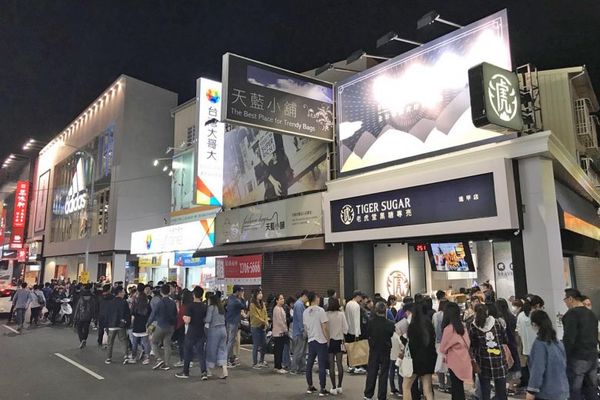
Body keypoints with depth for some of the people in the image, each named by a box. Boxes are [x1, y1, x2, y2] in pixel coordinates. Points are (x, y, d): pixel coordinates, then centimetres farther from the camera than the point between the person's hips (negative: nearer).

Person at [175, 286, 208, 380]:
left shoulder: (190, 306, -15)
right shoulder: (205, 306, 1)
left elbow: (187, 321, -20)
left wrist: (184, 318, 0)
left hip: (191, 333, -4)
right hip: (201, 333, 4)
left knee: (187, 353, 11)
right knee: (201, 352, 9)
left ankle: (185, 373, 21)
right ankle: (204, 372, 0)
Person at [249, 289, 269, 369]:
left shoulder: (263, 304, 9)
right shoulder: (252, 305, -11)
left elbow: (265, 314, 9)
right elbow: (256, 316, -15)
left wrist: (266, 322, -7)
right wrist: (264, 322, -14)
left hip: (263, 327, 7)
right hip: (255, 327, -6)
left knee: (264, 344, 11)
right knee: (256, 346, 0)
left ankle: (261, 360, 29)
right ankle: (255, 363, 10)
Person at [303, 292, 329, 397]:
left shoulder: (305, 312, 5)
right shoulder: (320, 310, -13)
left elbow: (305, 328, 12)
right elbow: (325, 327, -15)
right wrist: (328, 339, -4)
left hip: (311, 341, 6)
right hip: (321, 341, -6)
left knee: (309, 364, 13)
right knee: (322, 365, 0)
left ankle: (310, 386, 21)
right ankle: (322, 389, 3)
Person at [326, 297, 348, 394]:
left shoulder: (326, 314, -12)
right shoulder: (341, 314, -5)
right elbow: (345, 328, -4)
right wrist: (343, 337, 12)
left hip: (329, 340, -2)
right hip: (339, 340, 3)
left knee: (331, 365, 4)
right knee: (339, 364, 12)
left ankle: (334, 388, 6)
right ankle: (339, 386, 15)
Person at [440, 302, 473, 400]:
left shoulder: (448, 328, -20)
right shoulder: (462, 326, -2)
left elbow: (442, 348, -9)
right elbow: (467, 343, 5)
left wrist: (447, 353, 12)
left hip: (454, 362, -6)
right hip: (463, 360, 6)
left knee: (456, 389, 5)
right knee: (459, 388, 19)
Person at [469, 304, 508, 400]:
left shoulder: (473, 326, -4)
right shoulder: (496, 322, 2)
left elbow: (471, 345, 0)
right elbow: (505, 339, 7)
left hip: (483, 360, -1)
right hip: (499, 358, 1)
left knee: (485, 388, 9)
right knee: (501, 388, 10)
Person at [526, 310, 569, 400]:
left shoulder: (540, 343, -17)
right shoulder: (557, 342, 5)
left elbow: (537, 368, -19)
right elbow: (563, 365, 14)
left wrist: (531, 390, -13)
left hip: (546, 392, -7)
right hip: (561, 390, 7)